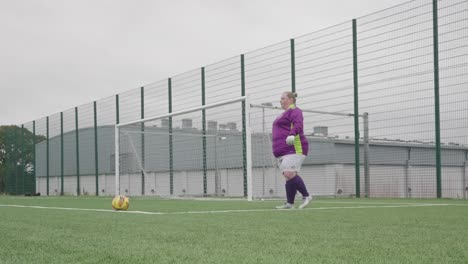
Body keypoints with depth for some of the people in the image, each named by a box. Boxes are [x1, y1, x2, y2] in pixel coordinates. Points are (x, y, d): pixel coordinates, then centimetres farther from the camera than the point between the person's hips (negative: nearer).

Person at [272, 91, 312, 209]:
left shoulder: (294, 111, -3)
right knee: (288, 176, 3)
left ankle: (306, 196, -6)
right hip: (282, 151, 9)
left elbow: (298, 125, -19)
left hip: (293, 149, -9)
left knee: (289, 174, -19)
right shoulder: (285, 113, 27)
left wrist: (292, 134, -38)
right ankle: (289, 204, 1)